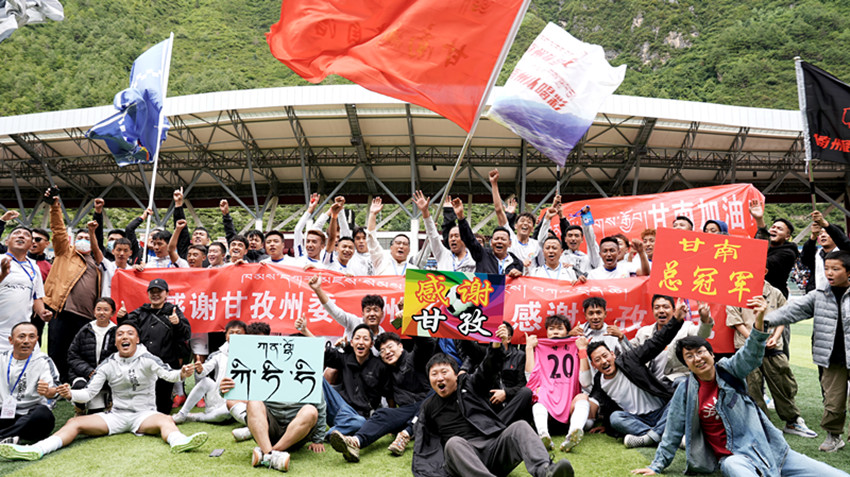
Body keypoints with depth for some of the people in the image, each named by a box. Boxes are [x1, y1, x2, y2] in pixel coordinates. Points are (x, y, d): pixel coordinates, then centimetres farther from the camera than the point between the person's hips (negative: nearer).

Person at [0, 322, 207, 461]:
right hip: (116, 415, 4)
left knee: (165, 420, -36)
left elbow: (167, 374, -18)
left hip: (144, 414, -4)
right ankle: (35, 450, -34)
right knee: (74, 423, -16)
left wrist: (181, 374, -42)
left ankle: (179, 442, -66)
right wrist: (71, 394, -19)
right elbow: (89, 392, 3)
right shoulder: (108, 365, 6)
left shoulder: (147, 359, -3)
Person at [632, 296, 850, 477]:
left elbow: (751, 356, -18)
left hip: (769, 448, 2)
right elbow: (673, 432, 9)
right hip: (735, 457, -2)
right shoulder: (685, 392, 1)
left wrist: (759, 322, -37)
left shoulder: (728, 370, 2)